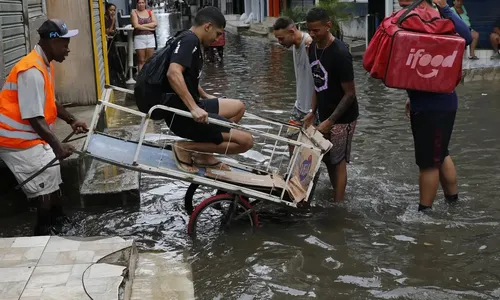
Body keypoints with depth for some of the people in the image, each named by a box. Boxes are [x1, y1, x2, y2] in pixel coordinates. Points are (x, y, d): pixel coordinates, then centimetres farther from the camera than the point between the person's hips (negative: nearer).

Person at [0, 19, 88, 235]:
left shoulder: (45, 65, 7)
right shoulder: (32, 71, -26)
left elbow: (50, 102, 19)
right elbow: (34, 117, -30)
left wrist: (71, 121, 11)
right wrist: (56, 145, -35)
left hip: (31, 137, 10)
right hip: (18, 139, -10)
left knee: (52, 177, 16)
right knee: (46, 185, -6)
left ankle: (58, 221, 32)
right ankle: (44, 232, 8)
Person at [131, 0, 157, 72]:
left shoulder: (150, 12, 11)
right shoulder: (134, 13, 2)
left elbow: (155, 23, -4)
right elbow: (136, 26, -11)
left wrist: (142, 25, -10)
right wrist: (149, 28, -8)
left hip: (150, 37, 3)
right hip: (139, 38, -3)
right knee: (141, 61, -2)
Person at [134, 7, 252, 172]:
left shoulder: (190, 40, 17)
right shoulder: (189, 40, -13)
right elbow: (173, 73, -31)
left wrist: (205, 97, 35)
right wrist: (194, 108, -33)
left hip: (188, 108, 10)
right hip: (182, 114, -10)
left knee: (238, 107, 21)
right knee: (245, 141, -14)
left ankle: (204, 154, 14)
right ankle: (185, 148, -5)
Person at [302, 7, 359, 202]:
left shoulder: (340, 53, -24)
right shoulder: (313, 47, 0)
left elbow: (349, 93, -20)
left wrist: (330, 121, -20)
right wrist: (312, 111, 6)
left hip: (342, 118, -7)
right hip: (325, 114, 7)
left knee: (337, 161, 0)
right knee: (327, 158, 15)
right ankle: (337, 196, 32)